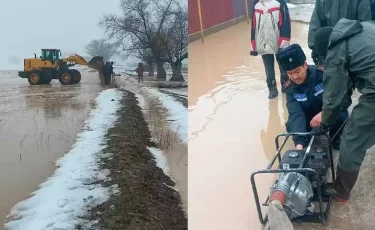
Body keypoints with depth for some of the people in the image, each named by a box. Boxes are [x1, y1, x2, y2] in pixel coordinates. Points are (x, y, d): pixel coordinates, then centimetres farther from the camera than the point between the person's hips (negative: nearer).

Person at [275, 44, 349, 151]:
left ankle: (335, 138, 0)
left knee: (341, 116, -34)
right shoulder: (290, 88, -19)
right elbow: (296, 114, -31)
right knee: (291, 127, -25)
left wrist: (323, 113, -41)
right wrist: (299, 143, -45)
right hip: (309, 117, 2)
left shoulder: (322, 73, -27)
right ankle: (308, 137, 10)